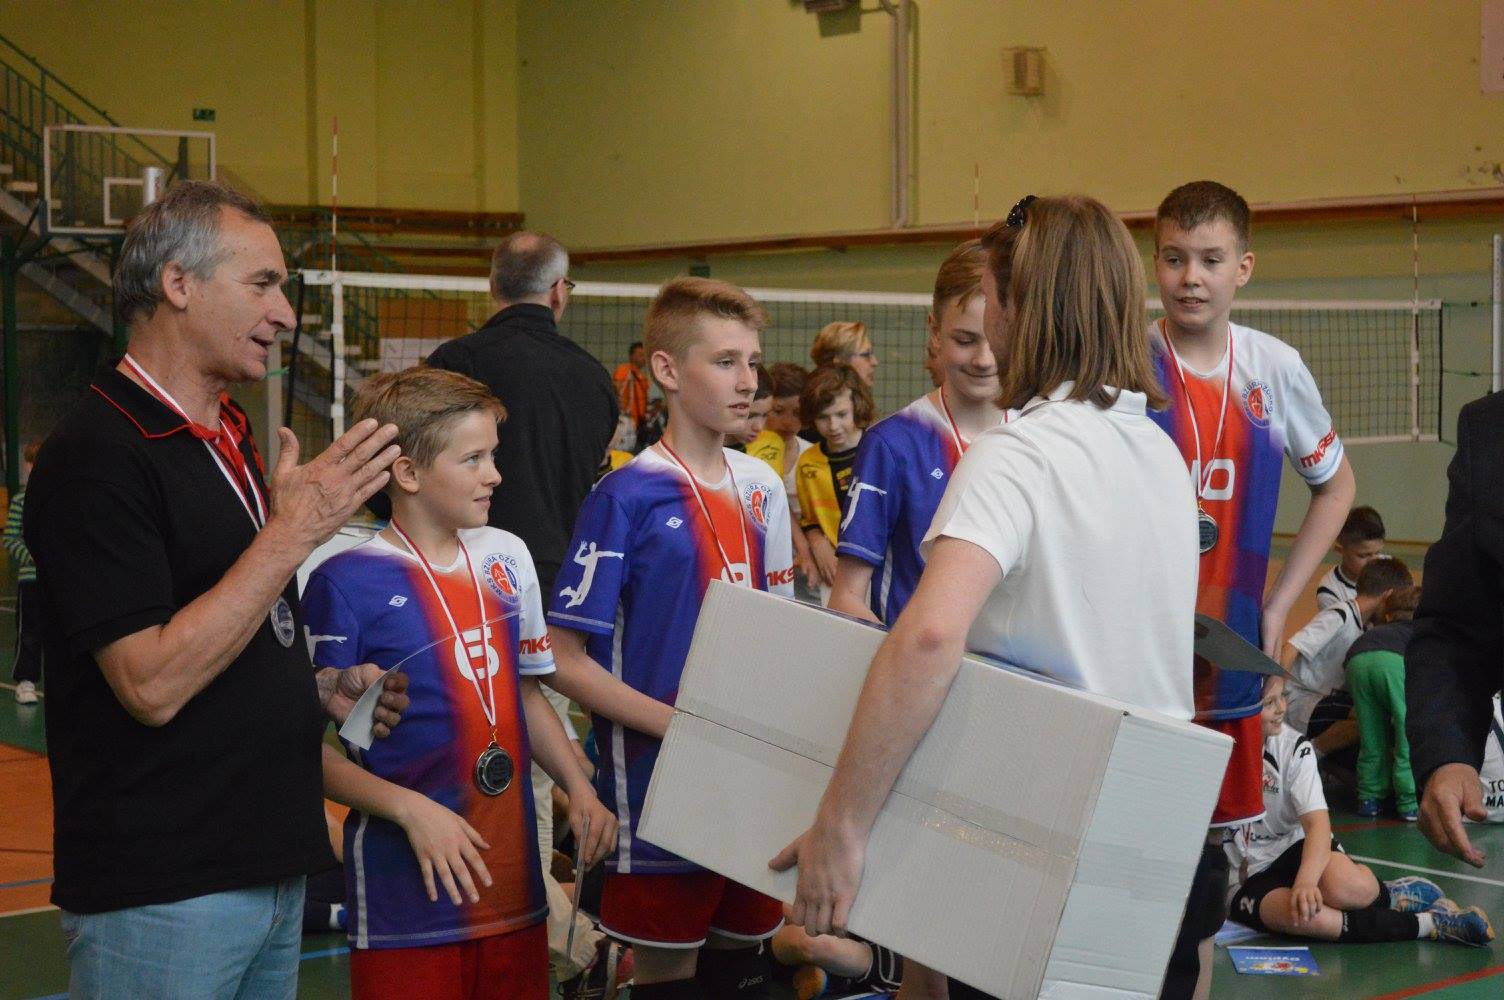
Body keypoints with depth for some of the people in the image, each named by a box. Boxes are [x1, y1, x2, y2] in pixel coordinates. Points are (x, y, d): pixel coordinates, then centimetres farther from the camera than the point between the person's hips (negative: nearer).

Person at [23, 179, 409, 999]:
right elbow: (153, 683, -23)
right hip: (159, 893, -9)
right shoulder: (97, 455, -16)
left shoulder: (230, 439, 13)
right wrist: (295, 529, -22)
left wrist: (320, 691, 4)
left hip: (271, 868, 9)